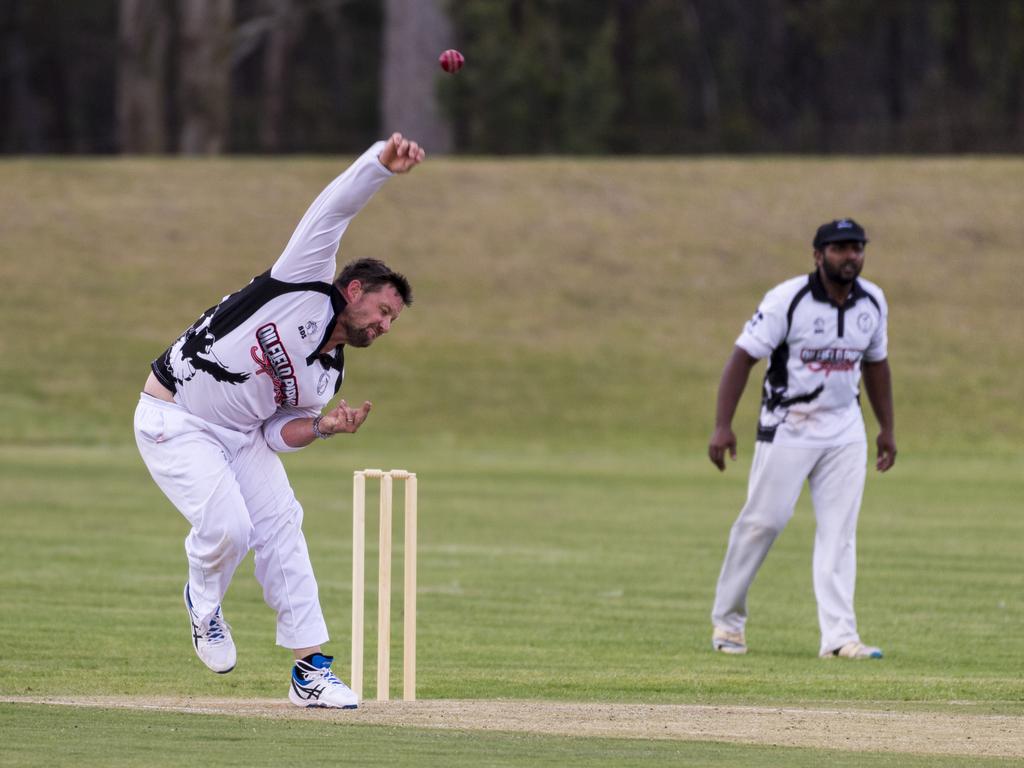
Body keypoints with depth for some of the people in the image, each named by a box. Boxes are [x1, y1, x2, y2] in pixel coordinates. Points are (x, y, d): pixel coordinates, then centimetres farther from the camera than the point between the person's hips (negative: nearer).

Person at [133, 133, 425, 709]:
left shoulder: (328, 377, 6)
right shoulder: (307, 283, -12)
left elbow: (277, 433, 6)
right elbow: (335, 207, -20)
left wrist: (322, 428, -14)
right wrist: (384, 164, -33)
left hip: (241, 434, 7)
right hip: (174, 422, -7)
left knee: (280, 524, -7)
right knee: (227, 526, -21)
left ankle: (311, 668, -4)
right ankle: (204, 601, 15)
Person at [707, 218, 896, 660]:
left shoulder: (872, 303, 2)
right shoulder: (788, 299, -15)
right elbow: (743, 356, -15)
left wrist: (886, 428, 17)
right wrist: (722, 425, -22)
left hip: (845, 429, 4)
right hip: (787, 428, -4)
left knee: (839, 531, -3)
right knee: (763, 520, -3)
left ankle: (839, 636, -8)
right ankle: (726, 619, 15)